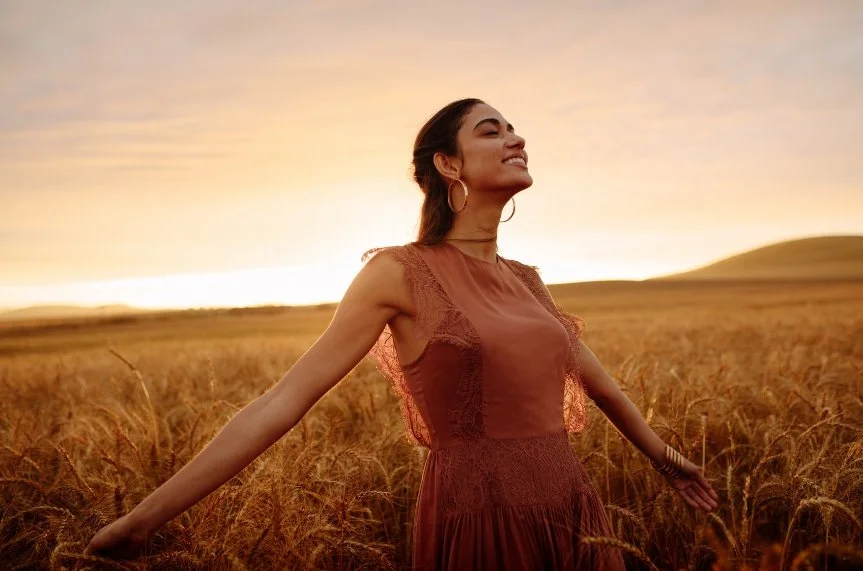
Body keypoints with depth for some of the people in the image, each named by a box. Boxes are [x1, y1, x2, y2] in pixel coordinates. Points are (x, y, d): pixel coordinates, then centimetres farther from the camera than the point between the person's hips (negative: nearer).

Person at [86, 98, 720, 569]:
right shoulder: (399, 272, -9)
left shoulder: (526, 279, 10)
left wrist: (664, 456, 37)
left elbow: (594, 378, 24)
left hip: (577, 518, 6)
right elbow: (285, 399, -12)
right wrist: (143, 519, -15)